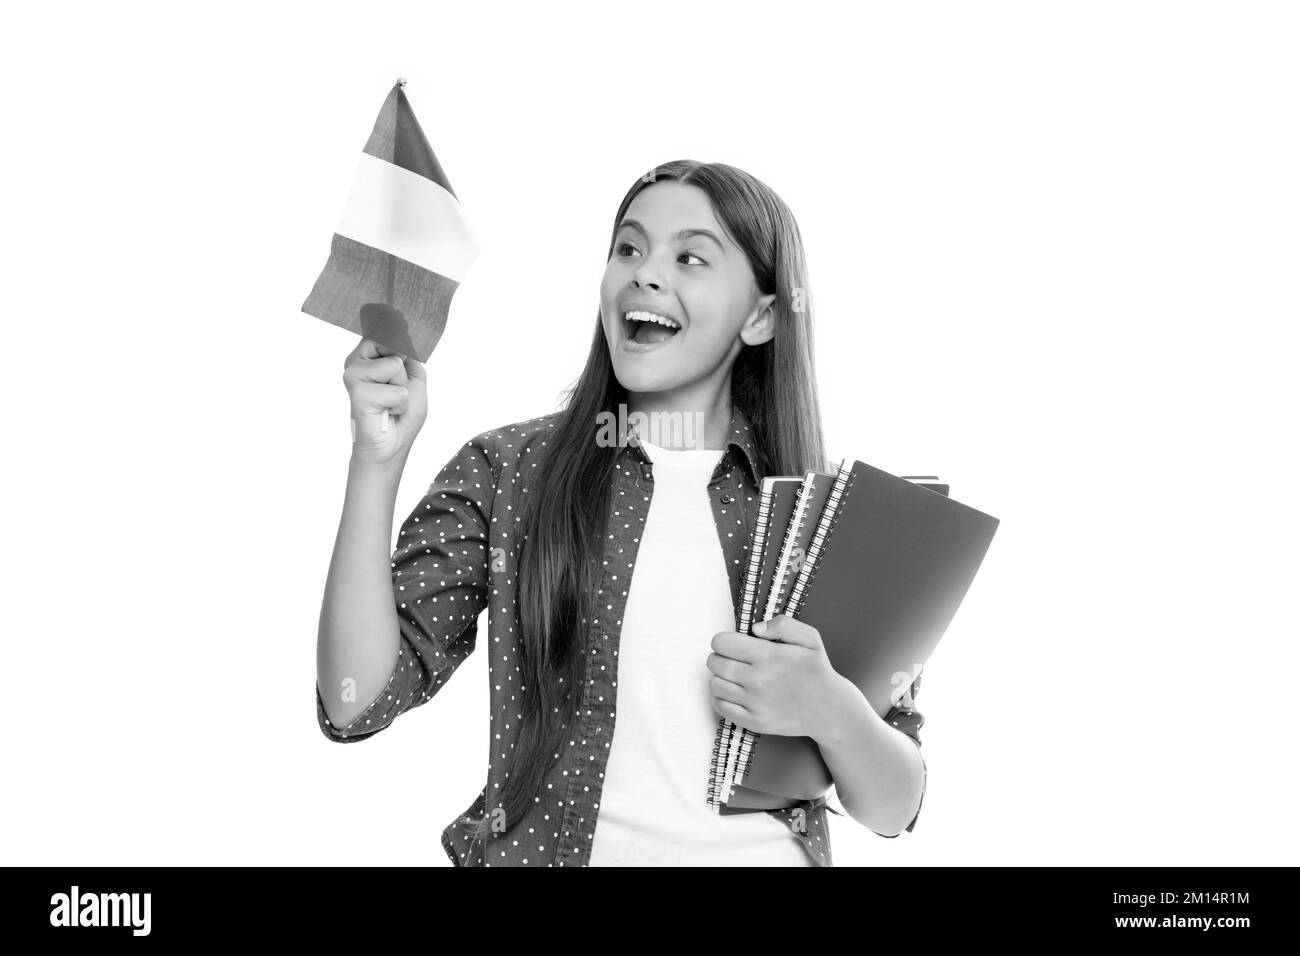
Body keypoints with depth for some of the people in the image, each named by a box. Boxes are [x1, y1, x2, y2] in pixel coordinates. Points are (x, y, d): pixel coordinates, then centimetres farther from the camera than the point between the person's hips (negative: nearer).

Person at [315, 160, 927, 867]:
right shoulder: (502, 474, -1)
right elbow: (353, 703, -9)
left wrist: (831, 713, -17)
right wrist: (377, 459, -16)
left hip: (767, 853, 1)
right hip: (545, 848, -1)